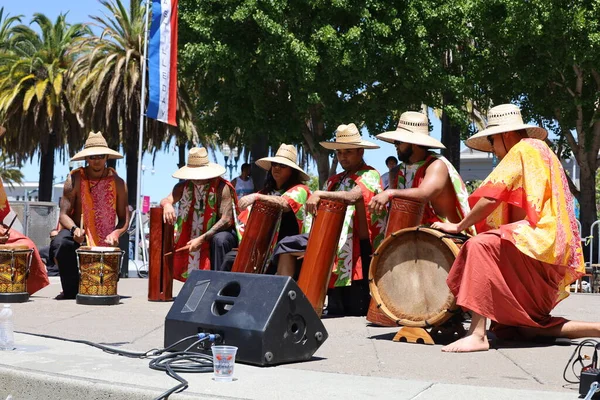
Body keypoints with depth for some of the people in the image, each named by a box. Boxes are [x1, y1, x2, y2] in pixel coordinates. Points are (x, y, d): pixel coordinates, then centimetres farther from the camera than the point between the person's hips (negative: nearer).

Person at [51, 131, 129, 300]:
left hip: (105, 241, 1)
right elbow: (64, 215, -10)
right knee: (60, 244, -36)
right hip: (78, 234, -1)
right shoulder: (75, 179, -7)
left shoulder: (117, 183, -4)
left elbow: (124, 220, -3)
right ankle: (71, 290, -17)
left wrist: (116, 233, -25)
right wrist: (74, 229, -31)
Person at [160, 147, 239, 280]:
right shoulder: (184, 186, 0)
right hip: (191, 237, 5)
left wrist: (202, 239, -32)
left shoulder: (221, 187, -18)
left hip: (221, 233, -5)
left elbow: (226, 220, -25)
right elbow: (165, 200, -9)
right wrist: (167, 204, -36)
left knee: (219, 240, -38)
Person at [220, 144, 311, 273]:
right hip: (263, 247, 7)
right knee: (231, 259, -13)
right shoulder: (266, 190, 20)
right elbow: (245, 217, 17)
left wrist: (256, 197, -34)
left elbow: (285, 203, -24)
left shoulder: (299, 189, -1)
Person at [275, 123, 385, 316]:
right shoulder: (334, 181, 18)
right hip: (335, 244, 7)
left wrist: (320, 194, -36)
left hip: (358, 248, -7)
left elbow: (353, 196, -27)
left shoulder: (370, 175, -6)